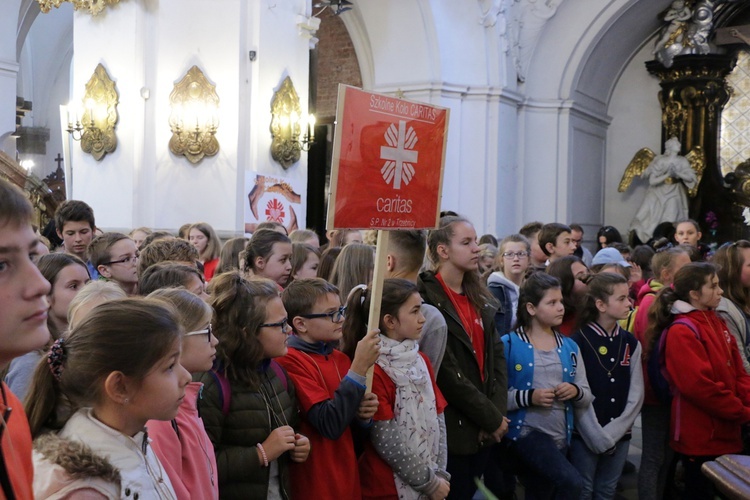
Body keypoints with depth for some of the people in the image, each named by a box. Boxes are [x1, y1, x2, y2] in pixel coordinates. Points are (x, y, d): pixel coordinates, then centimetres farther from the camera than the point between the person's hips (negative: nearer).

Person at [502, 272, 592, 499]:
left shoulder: (569, 346, 8)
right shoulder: (509, 345, -9)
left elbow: (587, 397, 11)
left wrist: (576, 391, -10)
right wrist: (529, 397, -24)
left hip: (560, 437, 6)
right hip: (526, 431, -6)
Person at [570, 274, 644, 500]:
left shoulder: (631, 343, 5)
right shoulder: (579, 341, -10)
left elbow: (636, 395, 1)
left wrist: (612, 433, -9)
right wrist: (597, 436, -13)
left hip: (620, 435, 5)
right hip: (586, 436, -4)